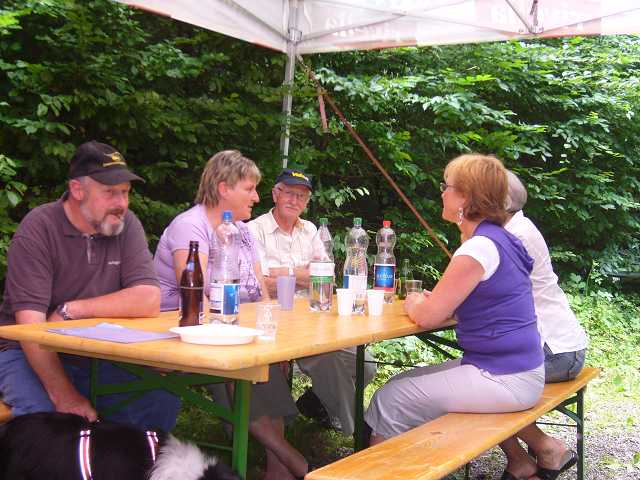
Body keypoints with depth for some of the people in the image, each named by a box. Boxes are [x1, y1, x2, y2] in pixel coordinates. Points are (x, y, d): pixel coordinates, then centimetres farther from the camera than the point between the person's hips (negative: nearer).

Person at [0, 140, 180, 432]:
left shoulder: (126, 225, -2)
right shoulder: (38, 229, -14)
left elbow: (149, 300, -13)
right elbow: (30, 322, -22)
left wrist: (69, 310, -19)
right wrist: (64, 396, -29)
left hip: (96, 352, 4)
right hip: (30, 352, -3)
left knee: (163, 399, -17)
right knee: (41, 414, -33)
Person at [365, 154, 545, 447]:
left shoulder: (479, 248, -21)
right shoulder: (496, 238, 10)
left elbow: (427, 317, -17)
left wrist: (413, 303, 5)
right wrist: (429, 301, 3)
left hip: (503, 379, -10)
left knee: (389, 401, -6)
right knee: (401, 383, 13)